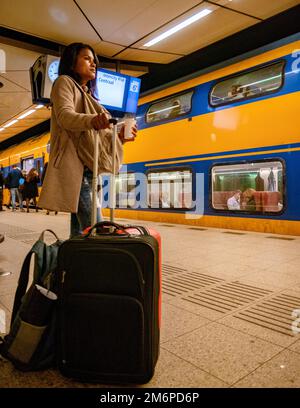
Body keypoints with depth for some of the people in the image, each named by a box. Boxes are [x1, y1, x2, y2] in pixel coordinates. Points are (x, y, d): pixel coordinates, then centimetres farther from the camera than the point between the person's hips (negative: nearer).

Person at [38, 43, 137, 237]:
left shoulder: (87, 95, 31)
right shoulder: (64, 82, 6)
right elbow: (65, 116, -15)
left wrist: (119, 136, 3)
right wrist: (92, 120, -36)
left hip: (89, 167, 9)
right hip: (75, 164, -9)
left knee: (80, 229, 6)